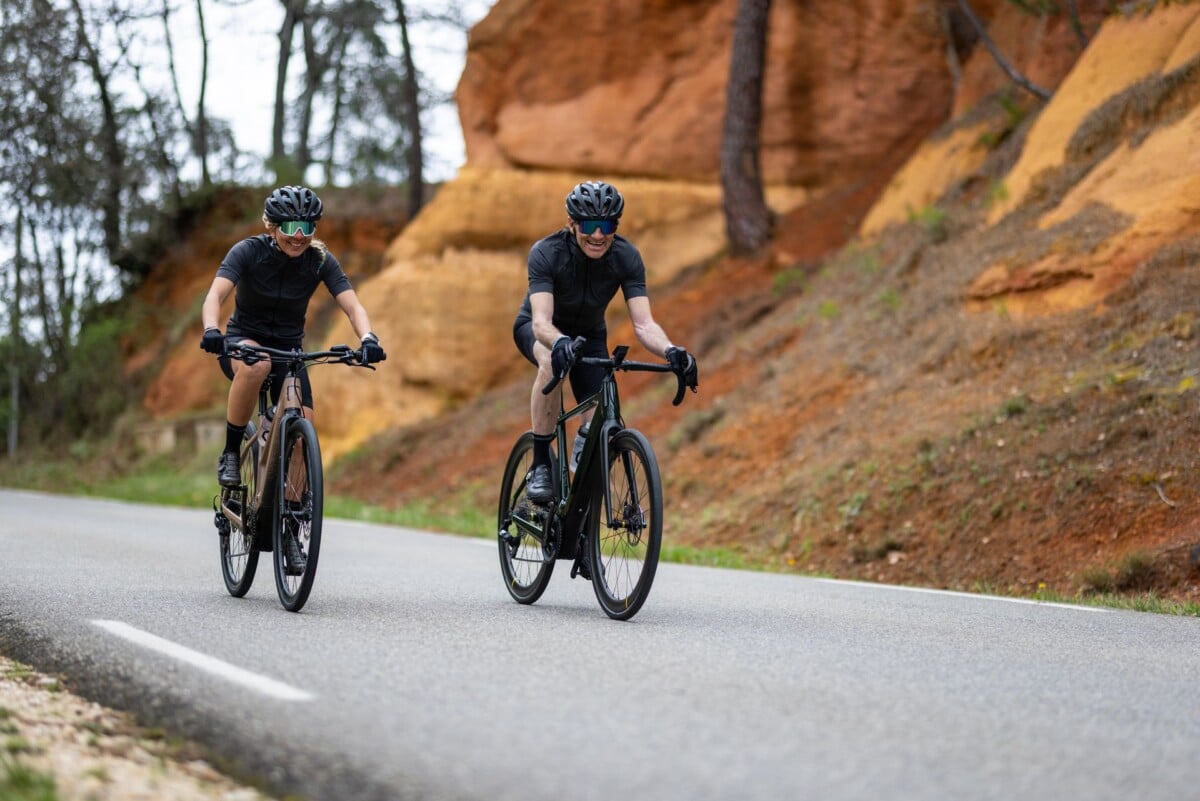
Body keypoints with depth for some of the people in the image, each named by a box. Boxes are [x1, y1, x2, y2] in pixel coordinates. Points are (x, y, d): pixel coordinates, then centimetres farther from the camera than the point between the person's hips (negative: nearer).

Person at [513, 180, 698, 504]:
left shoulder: (627, 257, -25)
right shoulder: (546, 253, -33)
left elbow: (643, 324, -32)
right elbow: (541, 322, -44)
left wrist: (671, 351, -53)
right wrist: (560, 342, -67)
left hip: (589, 333, 3)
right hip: (537, 329, -3)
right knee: (554, 361, -39)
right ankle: (540, 466, -27)